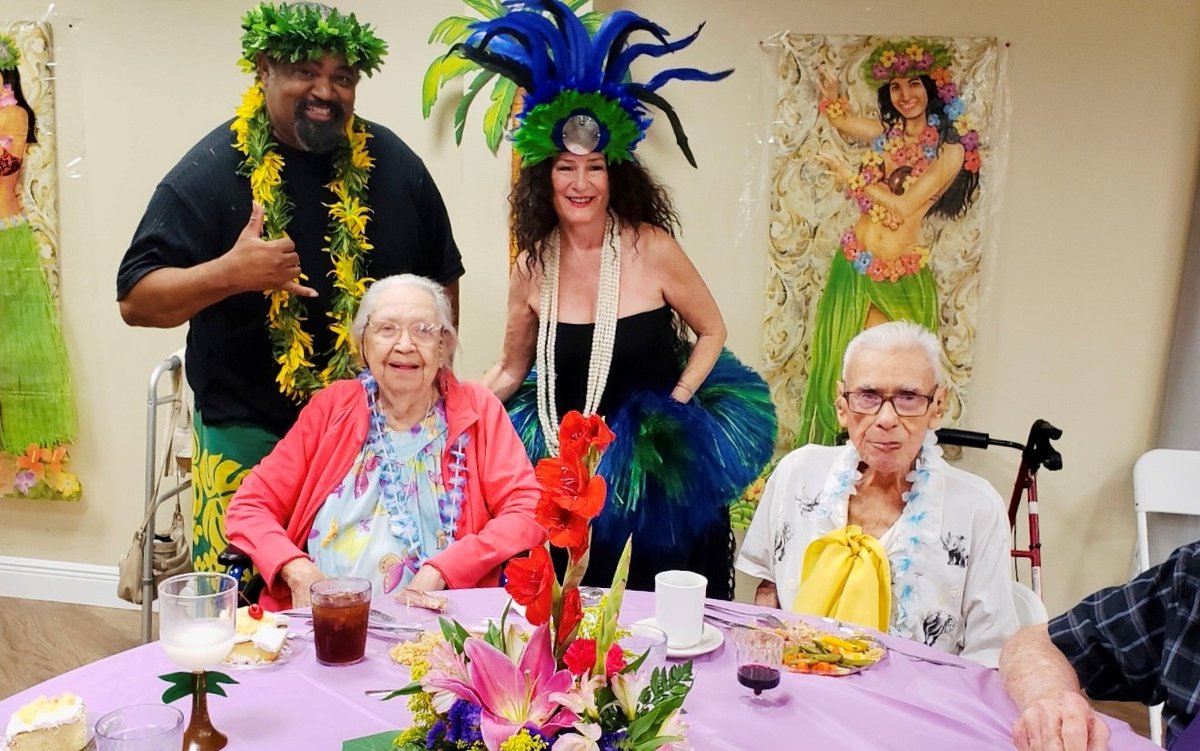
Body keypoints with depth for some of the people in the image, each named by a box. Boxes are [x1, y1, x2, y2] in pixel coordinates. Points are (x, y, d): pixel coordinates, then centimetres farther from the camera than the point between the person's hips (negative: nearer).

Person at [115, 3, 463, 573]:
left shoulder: (393, 163, 3)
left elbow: (442, 280, 12)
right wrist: (230, 273, -26)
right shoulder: (209, 173, -7)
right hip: (249, 439, -2)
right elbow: (136, 301, -9)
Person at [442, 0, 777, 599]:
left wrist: (674, 408, -8)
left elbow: (711, 331, 2)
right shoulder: (533, 266, -2)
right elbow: (511, 370, 10)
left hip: (656, 463, -2)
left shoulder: (651, 248, -11)